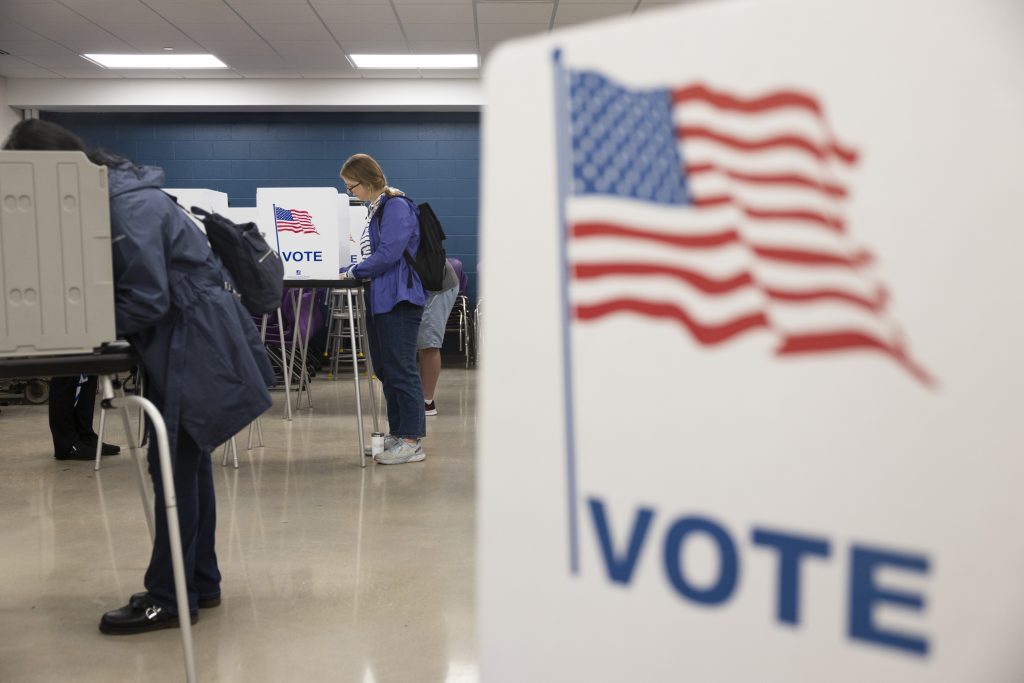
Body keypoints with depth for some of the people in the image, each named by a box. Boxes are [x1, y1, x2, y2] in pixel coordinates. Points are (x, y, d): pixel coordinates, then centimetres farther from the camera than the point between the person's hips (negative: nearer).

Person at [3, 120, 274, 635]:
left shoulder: (128, 207, -20)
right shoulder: (108, 197, 11)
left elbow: (147, 300, -21)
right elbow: (113, 286, 14)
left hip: (194, 342, -10)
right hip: (183, 341, 10)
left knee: (173, 467, -4)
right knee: (185, 463, 13)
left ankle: (170, 597, 7)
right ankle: (200, 583, 24)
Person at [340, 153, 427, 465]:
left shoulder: (397, 207, -11)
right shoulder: (374, 209, 19)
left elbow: (388, 254, -19)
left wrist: (353, 272, -10)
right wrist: (344, 266, 10)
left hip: (399, 300, -10)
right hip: (379, 299, 10)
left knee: (401, 370, -7)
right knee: (385, 370, 13)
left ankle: (412, 441, -1)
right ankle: (397, 434, 22)